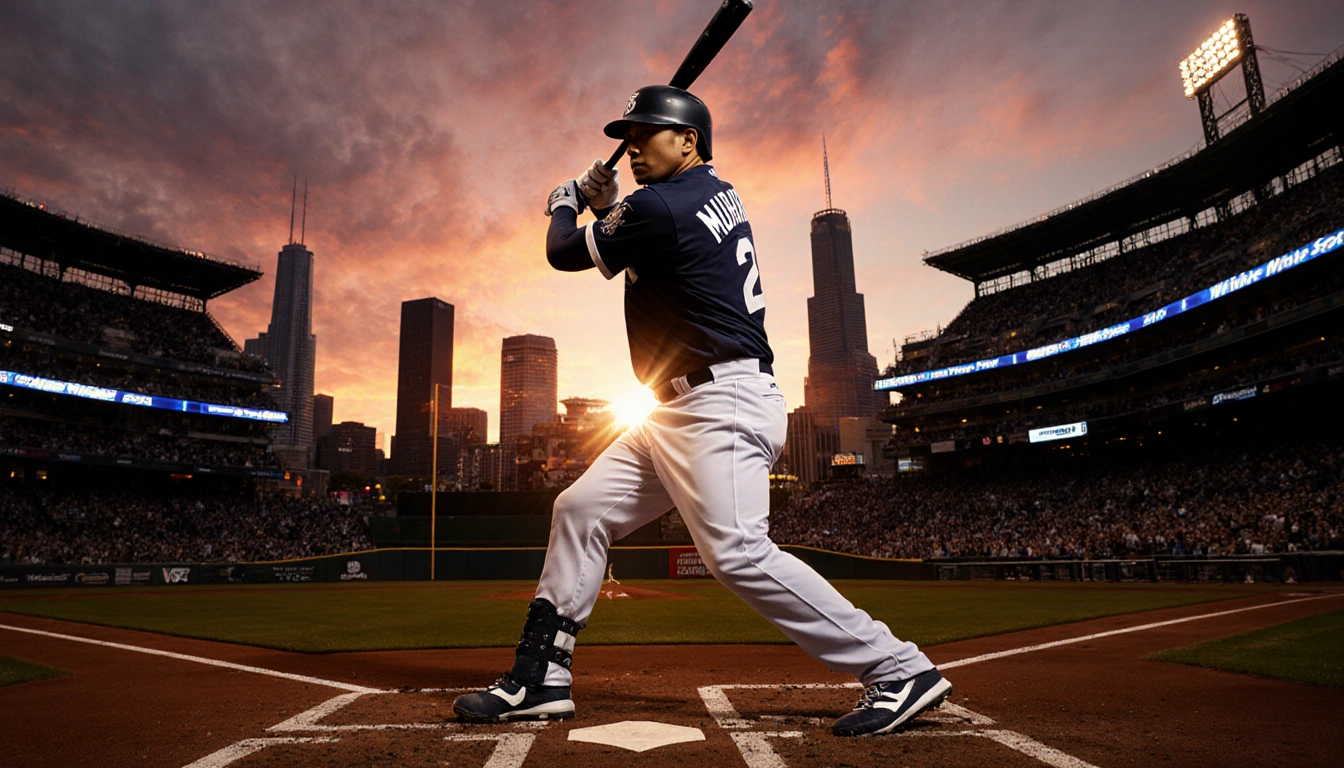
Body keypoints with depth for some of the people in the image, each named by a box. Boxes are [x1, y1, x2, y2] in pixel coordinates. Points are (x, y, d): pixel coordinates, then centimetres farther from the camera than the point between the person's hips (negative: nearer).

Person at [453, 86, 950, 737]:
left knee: (736, 552, -21)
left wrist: (563, 206, 22)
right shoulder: (716, 192, 17)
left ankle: (899, 670, -7)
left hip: (723, 401, -11)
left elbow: (565, 254, 0)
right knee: (580, 510, 9)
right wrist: (608, 207, 17)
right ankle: (540, 678, 15)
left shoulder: (661, 207, -12)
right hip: (680, 411, 11)